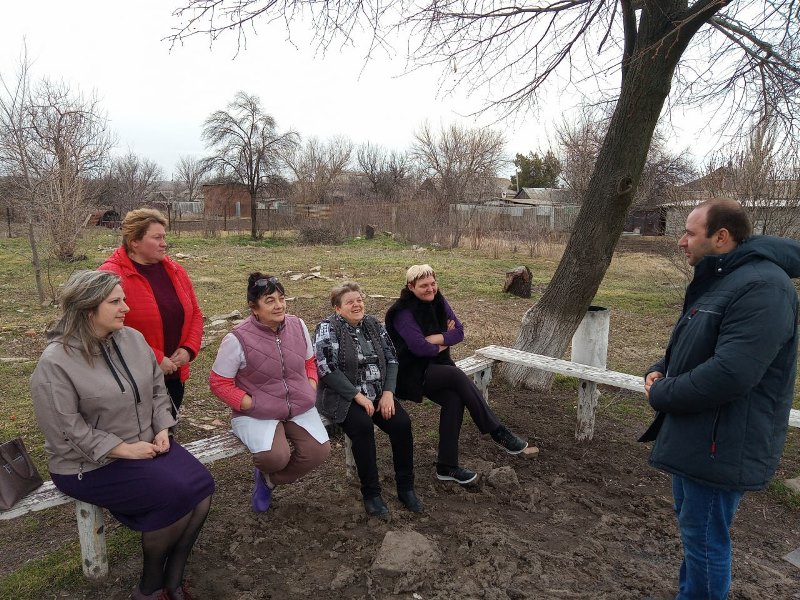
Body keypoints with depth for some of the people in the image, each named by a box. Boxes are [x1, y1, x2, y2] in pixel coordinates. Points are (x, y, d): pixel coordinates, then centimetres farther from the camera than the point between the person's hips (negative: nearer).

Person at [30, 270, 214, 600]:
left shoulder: (132, 338, 0)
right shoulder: (54, 363, -18)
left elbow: (157, 388, 9)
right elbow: (68, 432, -19)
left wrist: (162, 431, -5)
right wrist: (125, 449, -20)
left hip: (146, 444, 6)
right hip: (90, 464, -6)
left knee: (201, 486, -14)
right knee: (174, 495, -22)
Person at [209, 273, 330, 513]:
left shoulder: (298, 326, 0)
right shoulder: (237, 339, -16)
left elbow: (309, 362, 16)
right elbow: (219, 383, -9)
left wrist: (310, 390, 1)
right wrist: (252, 405, -15)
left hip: (300, 409, 5)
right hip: (257, 414, -5)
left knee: (319, 451, -16)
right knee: (275, 457, -30)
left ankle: (268, 480, 13)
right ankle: (267, 469, 13)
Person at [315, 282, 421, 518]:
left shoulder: (373, 324, 8)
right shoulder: (327, 329, -8)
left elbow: (391, 358, 7)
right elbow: (327, 369, -18)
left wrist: (388, 392, -7)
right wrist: (358, 396, -20)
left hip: (377, 393, 5)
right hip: (343, 396, -5)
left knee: (402, 423, -18)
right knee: (363, 426, -31)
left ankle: (405, 487, -1)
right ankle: (371, 493, -14)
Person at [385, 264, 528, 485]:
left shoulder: (438, 302, 7)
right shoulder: (404, 311, -14)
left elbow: (459, 331, 1)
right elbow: (419, 347, -23)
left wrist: (434, 338, -16)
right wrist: (444, 342, -6)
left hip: (435, 367, 6)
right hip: (412, 373, -6)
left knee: (454, 399, -21)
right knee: (458, 376, -28)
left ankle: (447, 466, -11)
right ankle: (498, 432, -18)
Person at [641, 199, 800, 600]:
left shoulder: (762, 287, -24)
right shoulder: (719, 280, 11)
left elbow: (730, 374, -32)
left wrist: (661, 396, -18)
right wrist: (659, 371, 0)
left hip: (722, 444, -10)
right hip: (695, 436, 10)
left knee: (704, 537, 6)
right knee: (692, 526, 25)